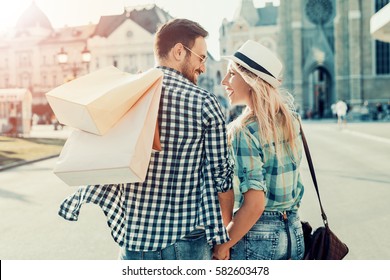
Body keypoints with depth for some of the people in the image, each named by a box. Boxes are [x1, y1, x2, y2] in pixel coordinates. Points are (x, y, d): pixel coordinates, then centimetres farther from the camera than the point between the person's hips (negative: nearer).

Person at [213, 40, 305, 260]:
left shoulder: (243, 131, -20)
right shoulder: (290, 117, -2)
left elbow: (254, 205, -22)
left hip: (257, 236, -7)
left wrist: (222, 245, -13)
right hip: (294, 232, 7)